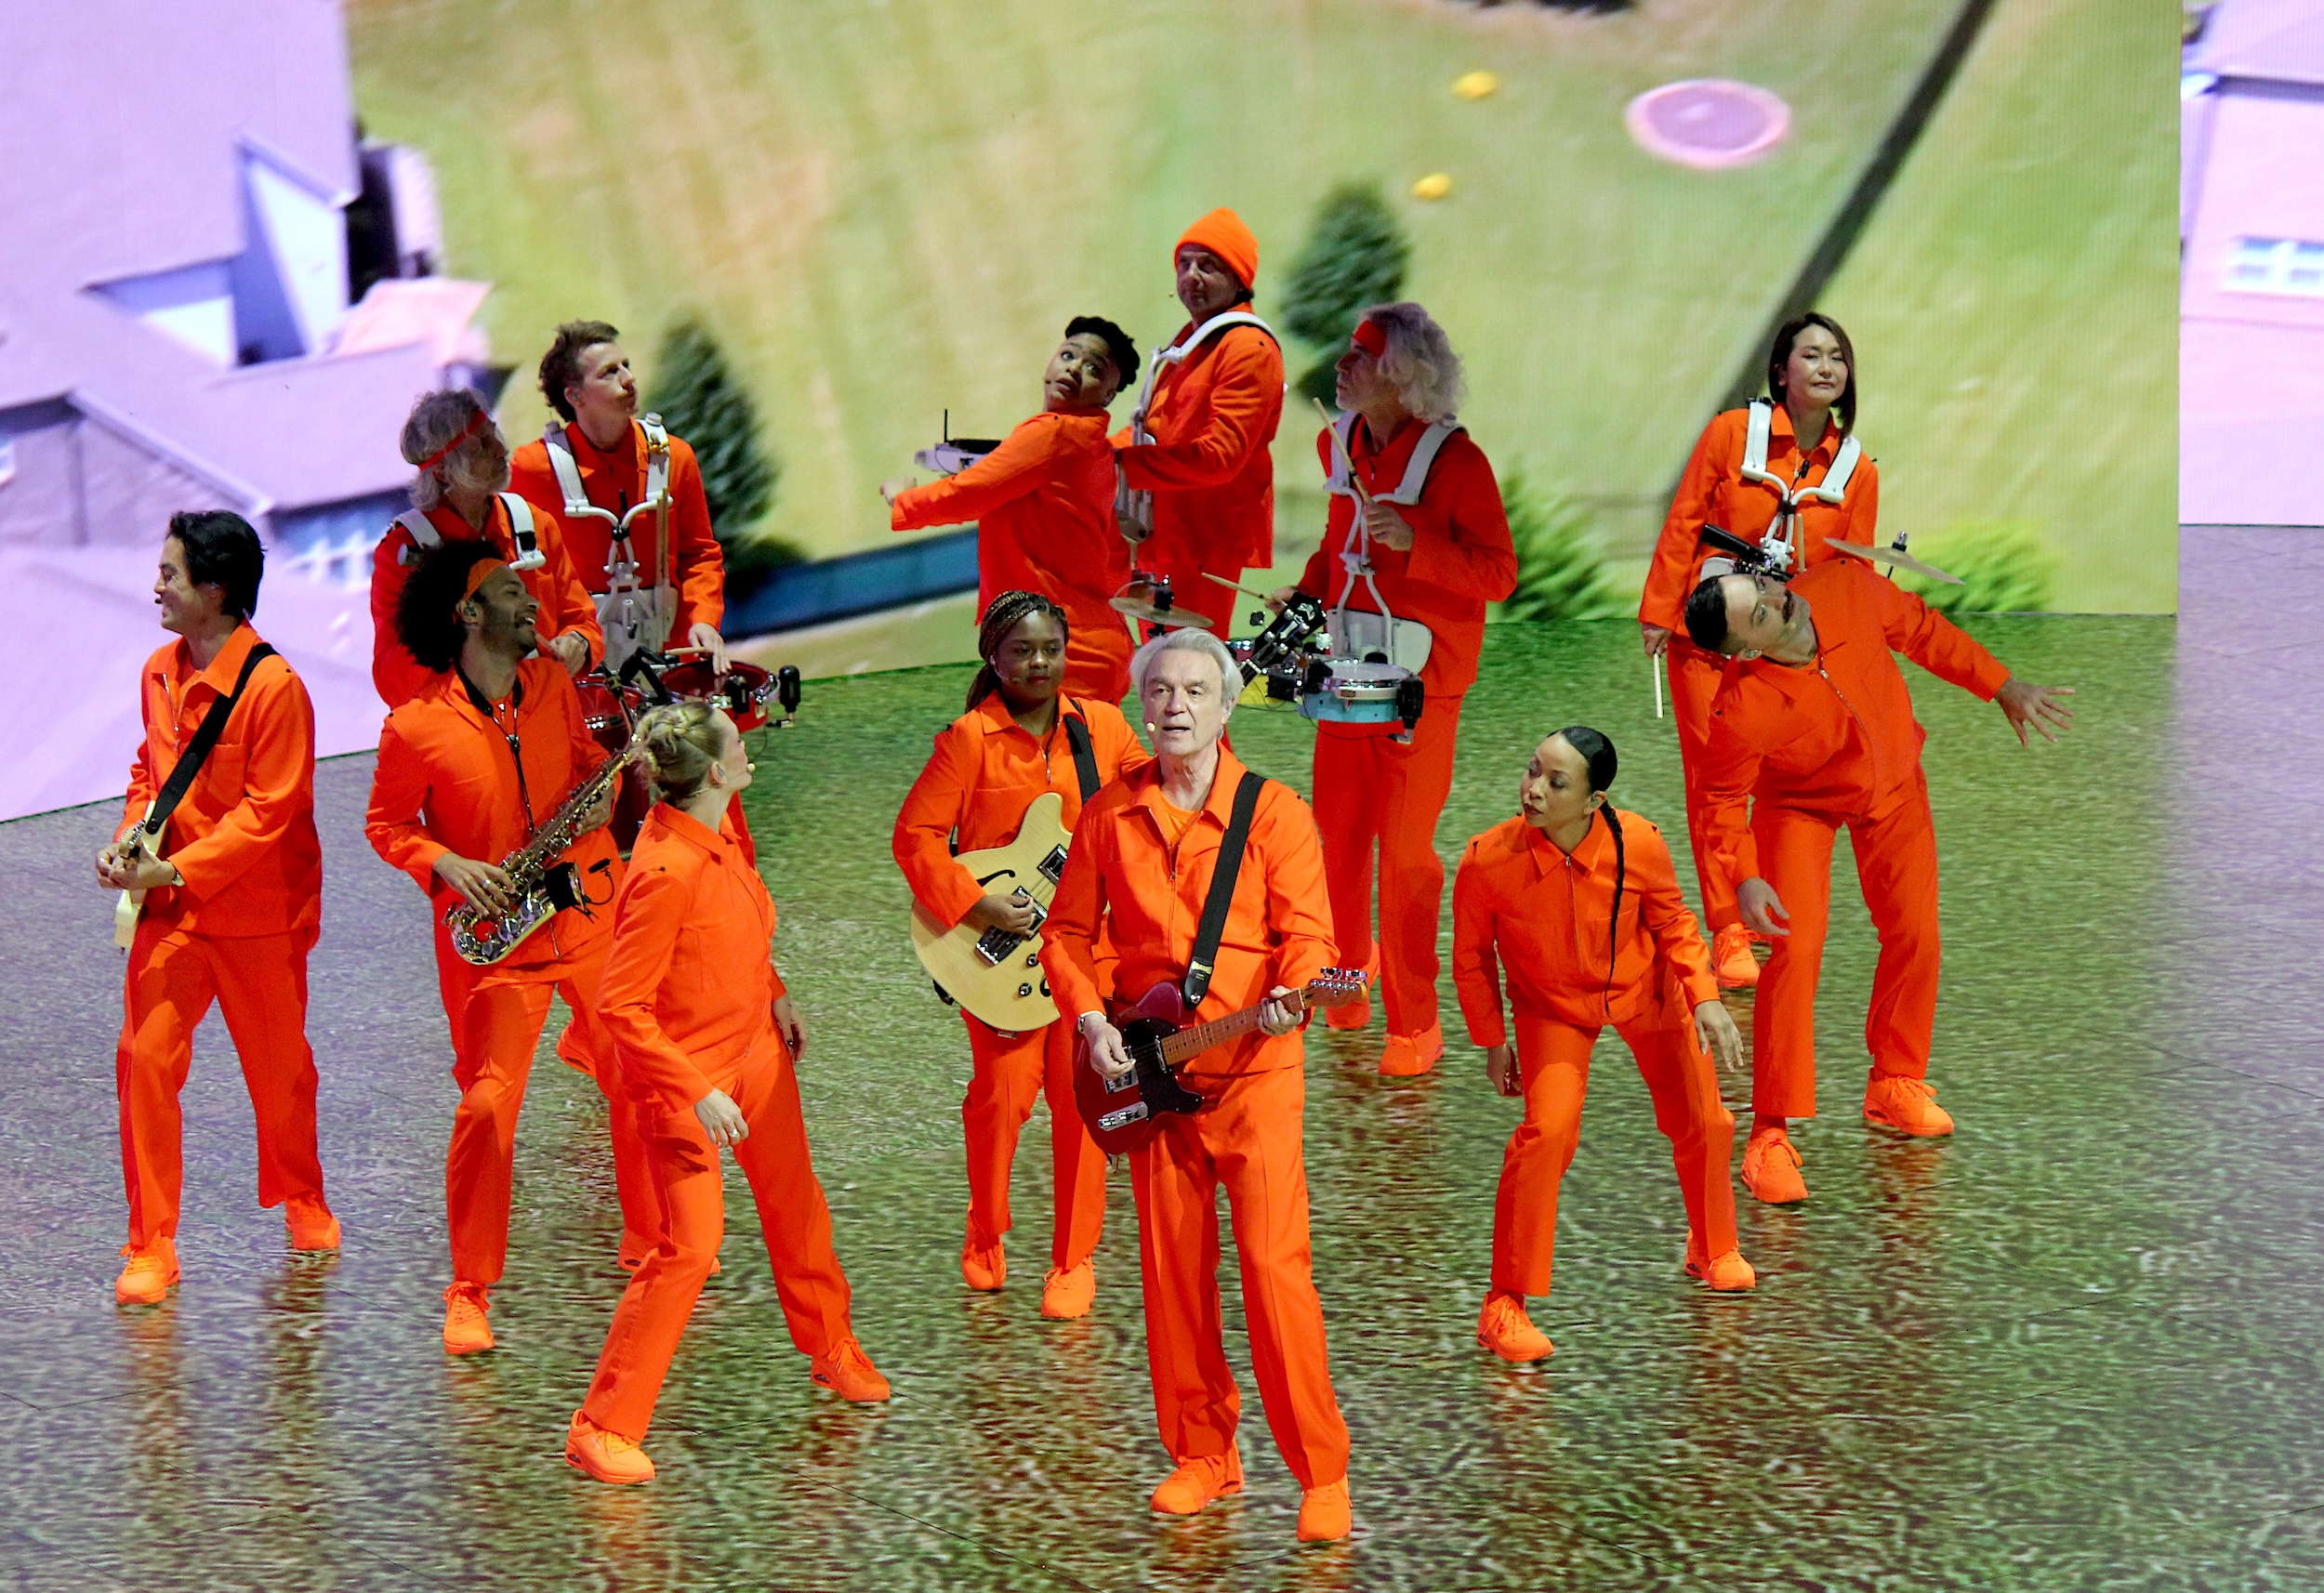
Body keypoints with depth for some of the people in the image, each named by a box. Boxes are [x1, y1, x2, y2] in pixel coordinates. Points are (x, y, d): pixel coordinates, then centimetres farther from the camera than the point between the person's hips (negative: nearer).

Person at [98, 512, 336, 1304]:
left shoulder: (273, 687, -19)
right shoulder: (159, 672, 3)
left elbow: (268, 813, -19)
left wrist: (175, 871, -24)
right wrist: (129, 839, -3)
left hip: (259, 912, -5)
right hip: (170, 909, 5)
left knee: (279, 1067, 11)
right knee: (144, 1057, -5)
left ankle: (301, 1199, 39)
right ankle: (151, 1246, 3)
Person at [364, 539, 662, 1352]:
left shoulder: (553, 685, 4)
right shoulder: (416, 728, -11)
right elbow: (385, 824, 0)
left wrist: (601, 789, -4)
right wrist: (445, 865, -16)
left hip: (588, 911, 5)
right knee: (488, 1104, -10)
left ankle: (651, 1241, 32)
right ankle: (469, 1296, 2)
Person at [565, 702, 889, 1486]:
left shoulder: (720, 830, -3)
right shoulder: (666, 874, -30)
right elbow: (621, 1008, -28)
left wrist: (775, 995, 10)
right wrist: (698, 1094, -28)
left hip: (756, 1049, 9)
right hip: (687, 1072, -9)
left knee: (796, 1203, 22)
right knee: (689, 1246, -10)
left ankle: (832, 1351, 46)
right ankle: (603, 1428, 0)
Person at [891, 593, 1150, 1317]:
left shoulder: (1101, 725, 5)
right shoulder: (970, 738, -7)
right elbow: (915, 834, -8)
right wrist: (974, 905, -16)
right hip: (999, 939, -3)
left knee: (1080, 1095, 1)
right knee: (1004, 1093, -1)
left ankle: (1073, 1258, 14)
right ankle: (985, 1238, 23)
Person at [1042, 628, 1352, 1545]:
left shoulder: (1273, 812, -4)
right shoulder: (1109, 814, 6)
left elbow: (1306, 930, -7)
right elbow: (1068, 930, 12)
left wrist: (1291, 997, -27)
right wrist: (1090, 1018, -3)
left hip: (1256, 1068, -4)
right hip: (1150, 1076, 4)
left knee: (1273, 1263, -9)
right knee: (1173, 1267, 8)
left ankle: (1321, 1471, -1)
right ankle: (1203, 1455, 21)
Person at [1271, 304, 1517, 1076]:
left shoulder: (1455, 459, -12)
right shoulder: (1339, 445, 8)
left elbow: (1499, 573, -13)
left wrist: (1414, 542, -25)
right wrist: (1307, 591, 8)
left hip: (1420, 676, -6)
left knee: (1404, 846, -2)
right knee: (1337, 832, 8)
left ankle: (1414, 1024, 8)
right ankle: (1347, 965, 33)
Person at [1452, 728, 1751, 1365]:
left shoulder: (1639, 844, -29)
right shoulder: (1486, 860, -31)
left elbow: (1672, 923, -8)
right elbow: (1472, 955, -10)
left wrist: (1705, 998, -20)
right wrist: (1492, 1040, -3)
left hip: (1645, 992, 2)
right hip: (1552, 1006, -2)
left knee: (1702, 1124, 9)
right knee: (1547, 1130, -22)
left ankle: (1713, 1250, 42)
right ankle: (1504, 1305, -8)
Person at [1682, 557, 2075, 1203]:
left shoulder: (1846, 587, -32)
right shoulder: (1741, 712, -39)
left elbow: (1919, 629, -10)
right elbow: (1722, 798, -20)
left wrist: (2005, 687, -3)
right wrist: (1743, 877, -35)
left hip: (1894, 783, 4)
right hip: (1799, 805, -4)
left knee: (1914, 934, 8)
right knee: (1796, 950, -15)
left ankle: (1895, 1085, 30)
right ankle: (1771, 1133, -4)